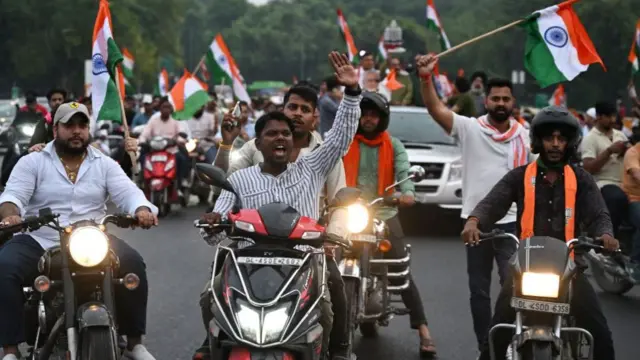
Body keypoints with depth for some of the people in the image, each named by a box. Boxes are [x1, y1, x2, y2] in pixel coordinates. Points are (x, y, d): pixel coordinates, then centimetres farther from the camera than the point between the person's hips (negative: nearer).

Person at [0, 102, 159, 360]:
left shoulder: (105, 164, 10)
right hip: (39, 242, -1)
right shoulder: (32, 162, 4)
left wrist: (142, 210, -28)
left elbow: (128, 193, -3)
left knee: (133, 264, -22)